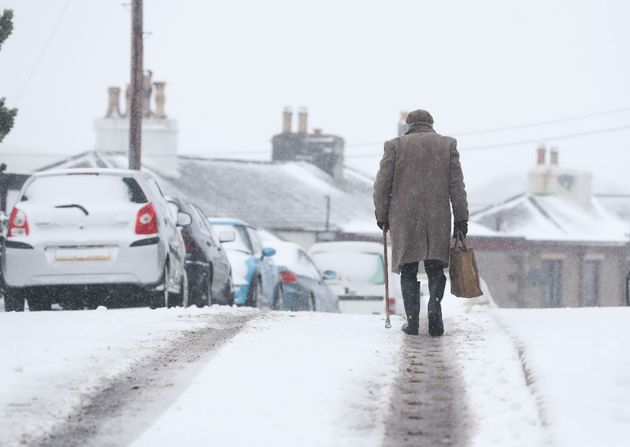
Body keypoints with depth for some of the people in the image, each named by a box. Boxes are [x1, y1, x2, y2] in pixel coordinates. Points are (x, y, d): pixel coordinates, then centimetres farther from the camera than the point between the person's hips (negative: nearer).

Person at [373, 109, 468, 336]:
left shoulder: (396, 145, 4)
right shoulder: (447, 144, 7)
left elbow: (382, 184, 1)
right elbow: (457, 184, 2)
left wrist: (381, 215, 11)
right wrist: (461, 219, 3)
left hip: (404, 219, -1)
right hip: (438, 219, 1)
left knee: (408, 271, 7)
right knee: (435, 269, 9)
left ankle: (412, 321, 1)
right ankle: (434, 305, -16)